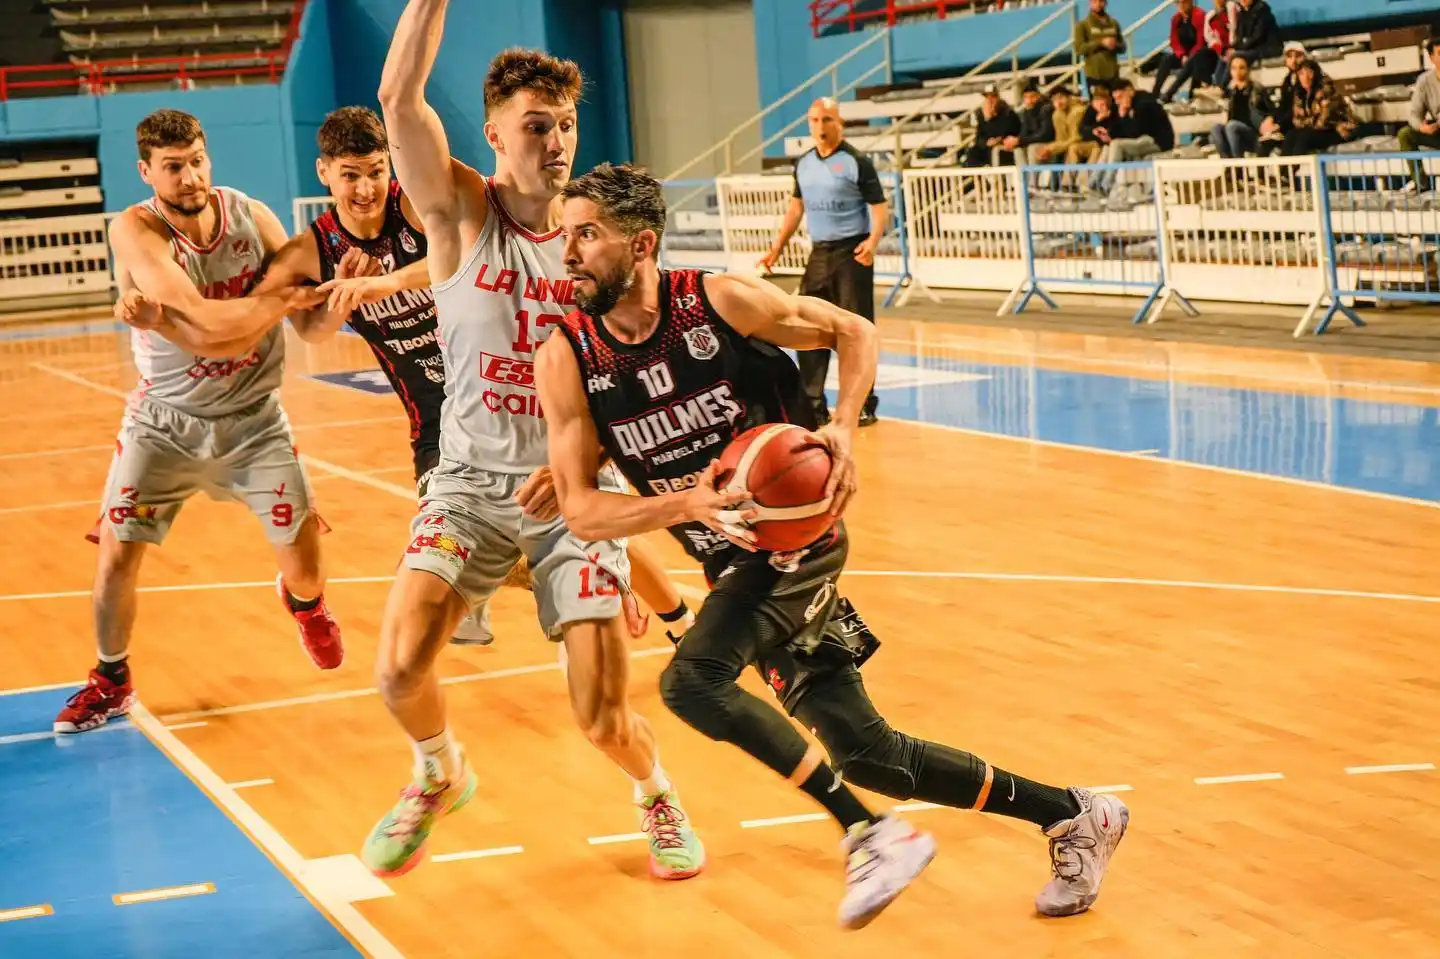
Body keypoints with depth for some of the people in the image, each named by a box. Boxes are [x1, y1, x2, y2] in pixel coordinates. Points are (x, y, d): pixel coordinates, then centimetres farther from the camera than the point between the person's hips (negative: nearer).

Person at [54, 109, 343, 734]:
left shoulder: (250, 215, -10)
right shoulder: (135, 231, -21)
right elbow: (205, 326, -33)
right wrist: (288, 296, -28)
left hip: (253, 418, 2)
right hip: (165, 421, -2)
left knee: (304, 559, 1)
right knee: (116, 551, -5)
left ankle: (305, 603, 40)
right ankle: (111, 681, 21)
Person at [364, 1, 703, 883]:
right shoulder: (461, 211, -5)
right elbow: (399, 97, -21)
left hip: (574, 487, 0)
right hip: (472, 480, 0)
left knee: (604, 719, -8)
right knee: (401, 667, -17)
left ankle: (656, 790, 29)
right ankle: (441, 776, 19)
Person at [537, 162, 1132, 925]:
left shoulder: (719, 302, -15)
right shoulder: (566, 360, -8)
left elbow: (852, 331, -2)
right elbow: (582, 511, -11)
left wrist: (843, 429, -19)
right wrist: (685, 503, -27)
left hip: (797, 540, -5)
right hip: (733, 563, 5)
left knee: (690, 681, -27)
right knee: (865, 753, 9)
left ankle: (869, 835, -14)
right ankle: (1073, 816, 25)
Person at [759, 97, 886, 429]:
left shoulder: (857, 162, -9)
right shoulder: (803, 164, 10)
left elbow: (880, 208, -10)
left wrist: (873, 241, -28)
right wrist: (777, 248, 19)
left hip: (851, 253, -6)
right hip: (819, 253, 6)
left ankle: (863, 405, 4)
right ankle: (813, 404, 13)